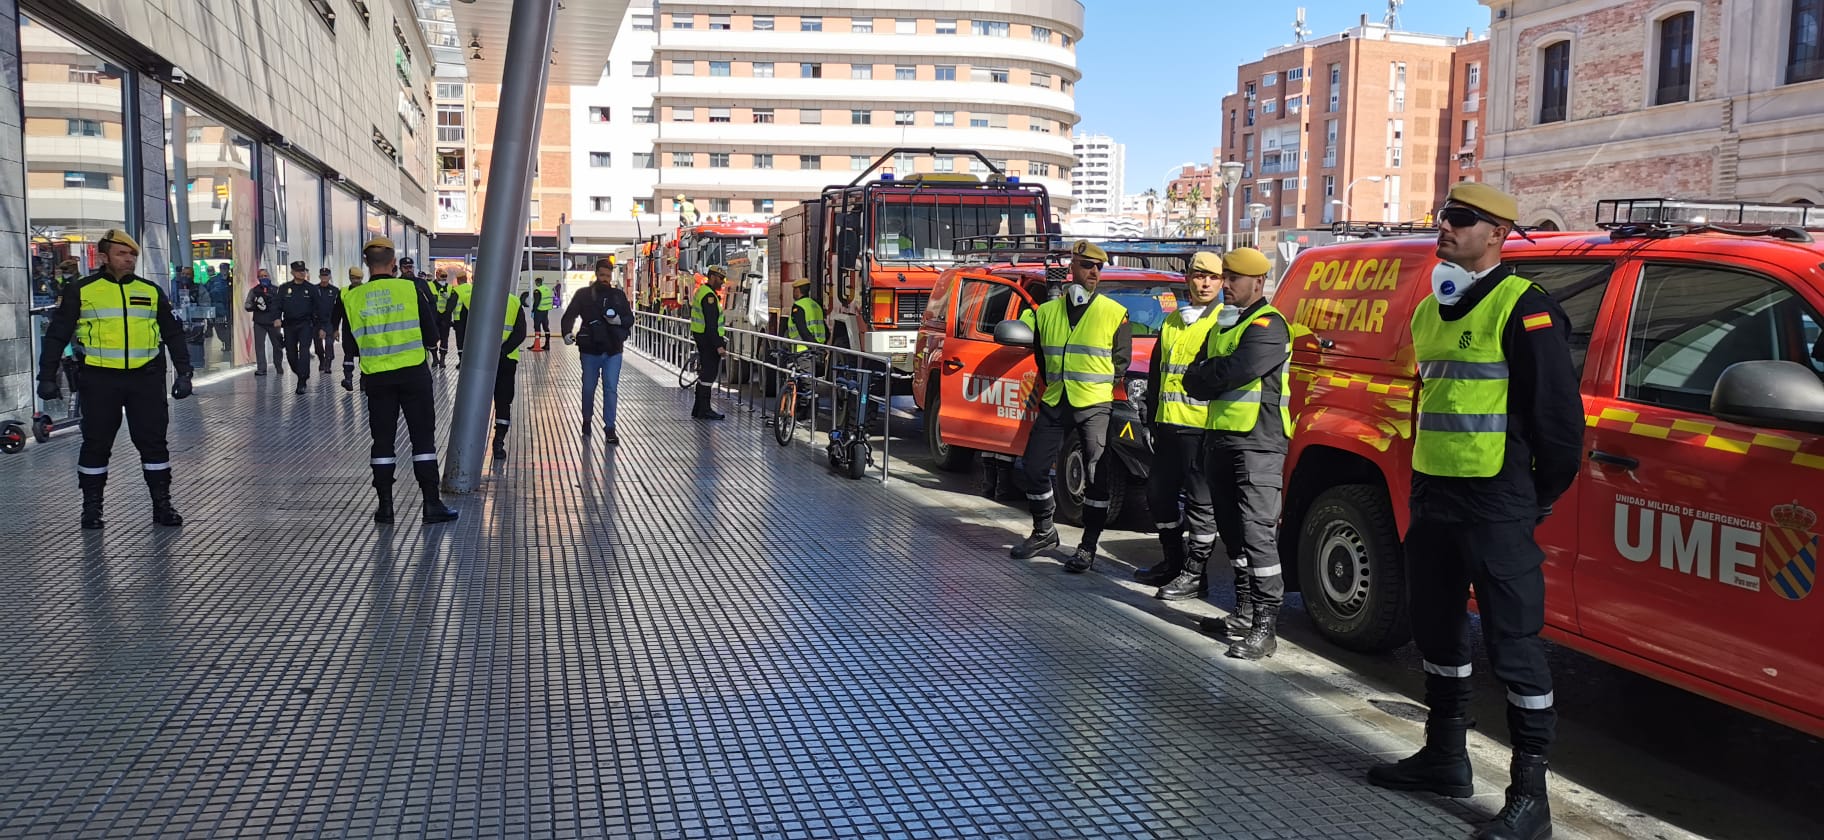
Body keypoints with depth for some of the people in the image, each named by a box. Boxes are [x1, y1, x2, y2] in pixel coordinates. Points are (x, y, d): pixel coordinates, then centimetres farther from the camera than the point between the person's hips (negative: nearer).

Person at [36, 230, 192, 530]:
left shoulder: (151, 291, 9)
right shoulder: (80, 291, 2)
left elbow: (174, 334, 14)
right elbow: (56, 335, 5)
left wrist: (183, 373, 8)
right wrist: (47, 377, 2)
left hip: (146, 378, 2)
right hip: (101, 379, -2)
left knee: (153, 441, 3)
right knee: (96, 443, 6)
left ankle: (162, 504, 11)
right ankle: (91, 507, 18)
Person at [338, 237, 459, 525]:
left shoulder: (352, 298, -1)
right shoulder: (412, 289, -6)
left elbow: (350, 348, 3)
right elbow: (431, 336, -4)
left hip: (376, 378, 2)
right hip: (414, 373, -2)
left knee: (382, 440, 11)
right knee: (423, 437, 4)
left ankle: (385, 506, 14)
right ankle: (432, 504, 4)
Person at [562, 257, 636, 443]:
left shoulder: (619, 295, 7)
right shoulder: (584, 294, 2)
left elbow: (630, 319, 11)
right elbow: (569, 315, -4)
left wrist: (619, 320, -12)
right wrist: (567, 333, -23)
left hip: (613, 350, 0)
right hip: (590, 349, 0)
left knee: (611, 389, -4)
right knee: (588, 388, 11)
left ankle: (609, 428, 0)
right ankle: (587, 420, 34)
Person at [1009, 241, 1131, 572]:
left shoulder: (1114, 313, -1)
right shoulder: (1047, 312, 8)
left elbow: (1121, 362, 4)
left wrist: (1099, 388, 1)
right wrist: (1052, 385, 13)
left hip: (1095, 406, -4)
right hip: (1054, 405, 4)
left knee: (1097, 479, -3)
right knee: (1034, 469, 6)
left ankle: (1088, 548, 6)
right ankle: (1044, 532, 26)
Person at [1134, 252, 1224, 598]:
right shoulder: (1172, 322, 17)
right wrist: (1153, 419, 18)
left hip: (1202, 425, -8)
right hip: (1167, 424, 8)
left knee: (1201, 500, -1)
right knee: (1159, 493, 15)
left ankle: (1194, 573, 8)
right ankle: (1173, 561, 29)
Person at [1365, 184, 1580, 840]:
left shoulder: (1524, 307, -11)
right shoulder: (1430, 311, 16)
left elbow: (1557, 411, -12)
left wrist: (1542, 497, -7)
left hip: (1496, 502, -9)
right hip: (1432, 494, 9)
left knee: (1513, 641, -5)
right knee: (1437, 630, 17)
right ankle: (1445, 756, 31)